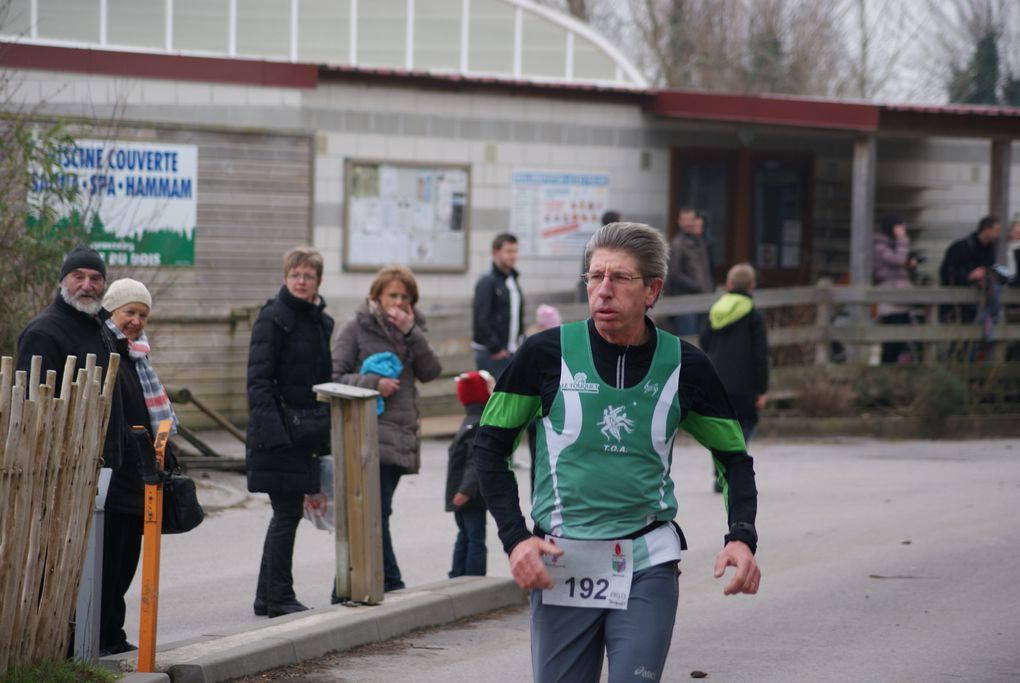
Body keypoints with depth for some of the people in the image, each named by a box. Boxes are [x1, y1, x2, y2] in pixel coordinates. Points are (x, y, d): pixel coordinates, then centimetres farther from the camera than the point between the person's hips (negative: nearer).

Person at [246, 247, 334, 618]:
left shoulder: (322, 322, 13)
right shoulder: (272, 318, -9)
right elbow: (258, 380, -14)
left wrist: (326, 431, 14)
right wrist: (273, 430, -23)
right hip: (278, 432, -8)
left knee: (287, 512, 12)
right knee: (288, 512, -7)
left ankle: (268, 597, 20)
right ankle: (279, 598, 0)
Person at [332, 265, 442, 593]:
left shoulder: (411, 328, 15)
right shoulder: (357, 327, -1)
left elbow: (431, 371, 2)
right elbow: (334, 377, -5)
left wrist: (411, 332, -8)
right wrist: (374, 384, -17)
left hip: (401, 437, 6)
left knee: (375, 514, 8)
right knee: (376, 513, -11)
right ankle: (391, 585, -5)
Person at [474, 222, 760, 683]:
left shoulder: (683, 365, 0)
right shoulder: (549, 353, -4)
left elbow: (734, 455, 13)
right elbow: (491, 444, 5)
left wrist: (742, 538, -3)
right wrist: (515, 538, -5)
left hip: (648, 564, 0)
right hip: (559, 566, 0)